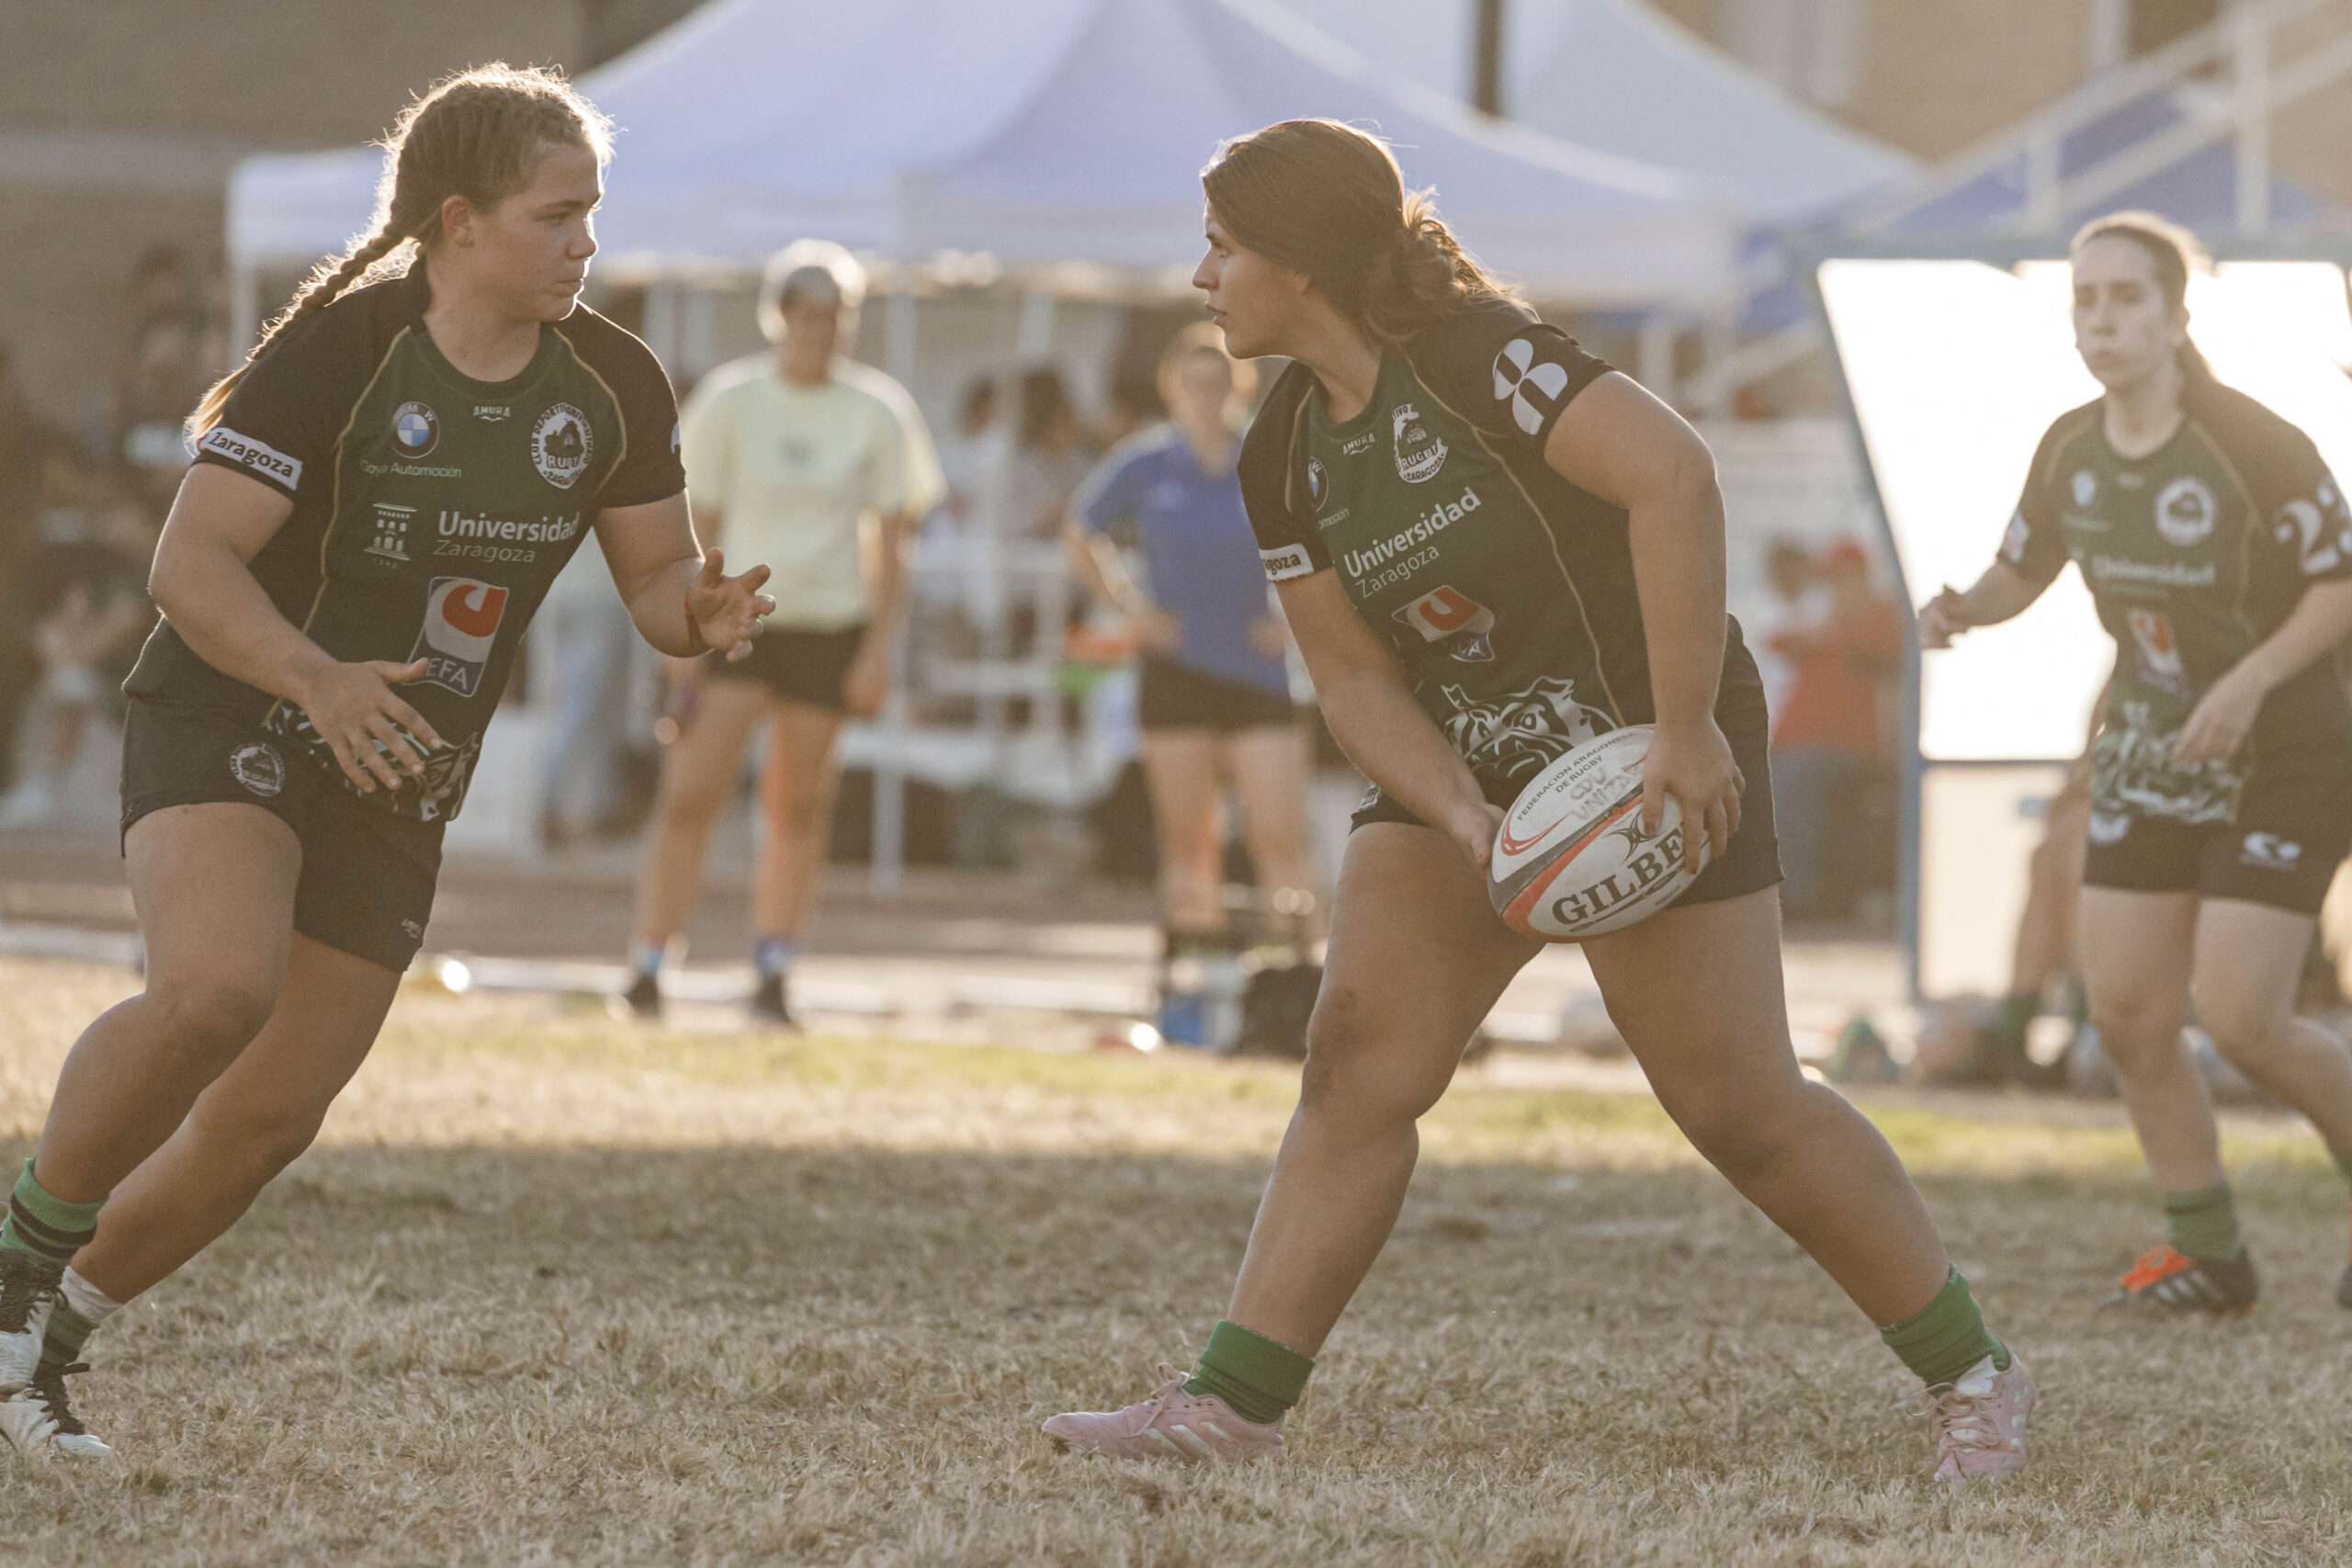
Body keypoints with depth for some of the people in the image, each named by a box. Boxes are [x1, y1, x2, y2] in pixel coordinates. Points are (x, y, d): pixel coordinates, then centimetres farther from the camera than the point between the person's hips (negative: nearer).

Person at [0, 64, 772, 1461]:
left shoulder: (613, 388, -3)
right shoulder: (337, 355, -19)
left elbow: (658, 579, 6)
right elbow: (192, 566, -23)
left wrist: (704, 610, -19)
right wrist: (318, 678, -40)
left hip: (397, 784, 6)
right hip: (227, 728, -6)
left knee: (270, 1121, 3)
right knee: (216, 986, -33)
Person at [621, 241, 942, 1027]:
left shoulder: (876, 413, 3)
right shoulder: (729, 401, 1)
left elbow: (889, 541, 7)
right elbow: (699, 527, 3)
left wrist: (878, 648, -1)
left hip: (830, 623, 1)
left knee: (797, 807, 4)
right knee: (691, 792, -11)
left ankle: (773, 972, 14)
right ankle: (647, 969, -9)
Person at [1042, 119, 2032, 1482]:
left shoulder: (1472, 358, -22)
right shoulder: (1287, 460, 1)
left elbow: (1671, 474, -32)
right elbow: (1358, 677, 3)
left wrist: (1685, 726, -32)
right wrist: (1464, 820, -15)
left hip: (1658, 761, -7)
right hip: (1461, 768, 7)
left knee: (1736, 1103, -7)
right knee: (1356, 1063, -7)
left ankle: (1975, 1378, 8)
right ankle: (1235, 1405, -8)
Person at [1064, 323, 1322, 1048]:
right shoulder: (1144, 464, -1)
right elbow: (1083, 533, 16)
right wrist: (1130, 607, 5)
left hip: (1259, 675, -1)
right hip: (1176, 674, 1)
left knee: (1280, 838, -8)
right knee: (1188, 843, 4)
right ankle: (1184, 983, 11)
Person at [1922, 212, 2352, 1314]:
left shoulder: (2253, 446, -20)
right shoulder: (2071, 452, -2)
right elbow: (2019, 573, 10)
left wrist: (2253, 680, -28)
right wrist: (1963, 610, -13)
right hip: (2150, 759, 6)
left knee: (2236, 1016, -14)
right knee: (2126, 1013, -1)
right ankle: (2209, 1253, 13)